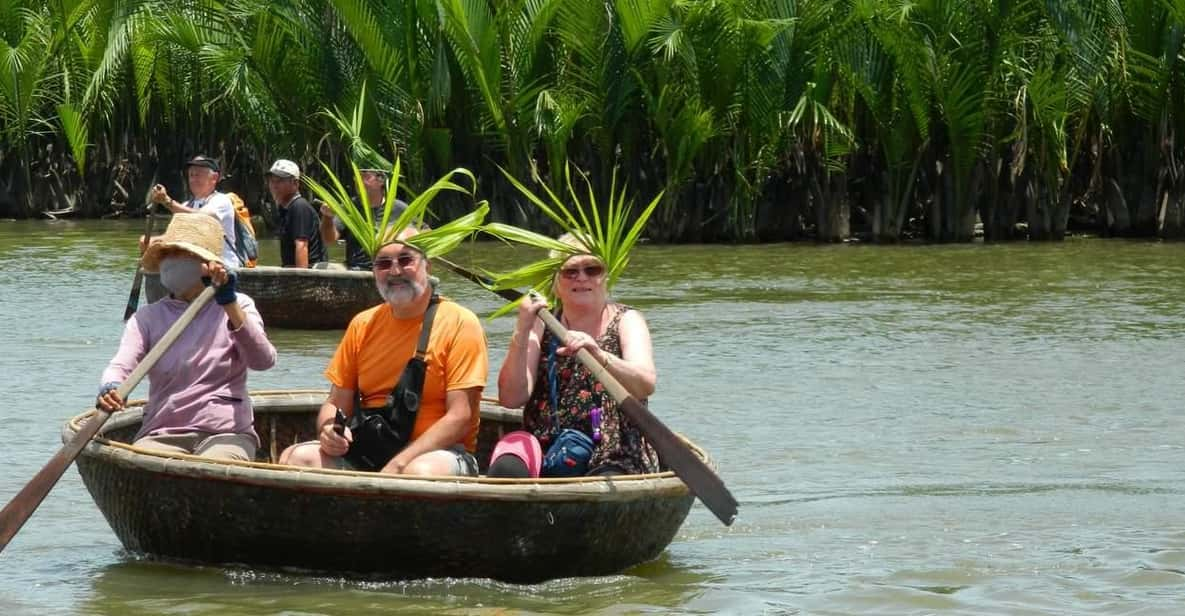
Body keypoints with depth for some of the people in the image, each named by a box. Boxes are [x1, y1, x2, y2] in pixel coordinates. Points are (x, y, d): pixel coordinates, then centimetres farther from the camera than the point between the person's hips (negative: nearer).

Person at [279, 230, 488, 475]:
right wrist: (329, 429, -10)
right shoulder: (363, 325, 12)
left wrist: (398, 465, -21)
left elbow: (460, 418, -11)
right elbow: (336, 404, 16)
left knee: (420, 472, -40)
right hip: (365, 453, 5)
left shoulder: (459, 324, -4)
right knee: (296, 457, -21)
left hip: (440, 451, -5)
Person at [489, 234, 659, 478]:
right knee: (506, 471, -31)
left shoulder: (626, 321, 7)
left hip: (613, 459, -2)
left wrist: (599, 356, -33)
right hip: (545, 448, 2)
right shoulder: (542, 325, 12)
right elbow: (511, 398, 0)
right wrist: (522, 332, -12)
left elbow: (646, 384, -14)